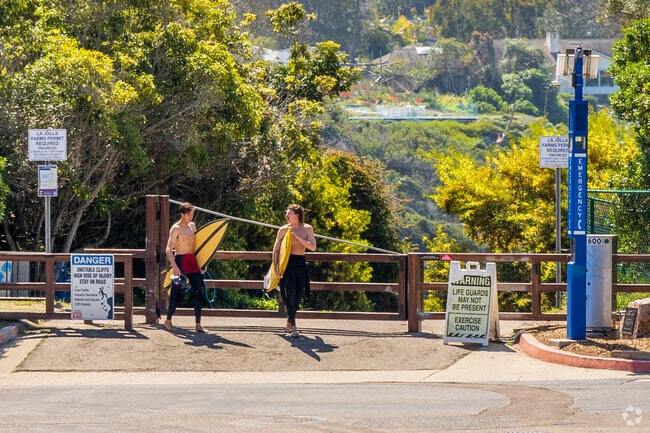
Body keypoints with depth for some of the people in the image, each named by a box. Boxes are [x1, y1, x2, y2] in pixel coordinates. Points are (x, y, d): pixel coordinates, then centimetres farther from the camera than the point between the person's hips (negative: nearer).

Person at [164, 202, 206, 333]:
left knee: (198, 292, -1)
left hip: (193, 261, 6)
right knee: (177, 292, -1)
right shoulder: (176, 228, -10)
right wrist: (175, 267, -26)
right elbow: (168, 249, -16)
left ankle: (198, 324, 2)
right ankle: (168, 321, 16)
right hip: (180, 260, -6)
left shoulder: (192, 226, 12)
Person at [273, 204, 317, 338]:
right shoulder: (284, 230, 0)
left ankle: (289, 324, 22)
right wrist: (275, 267, -7)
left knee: (298, 295, 5)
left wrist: (297, 237, -14)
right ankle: (293, 327, -11)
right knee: (290, 295, -11)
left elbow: (312, 247, -8)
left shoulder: (307, 229, 3)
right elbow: (276, 249, 2)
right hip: (287, 263, -3)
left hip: (301, 264, 3)